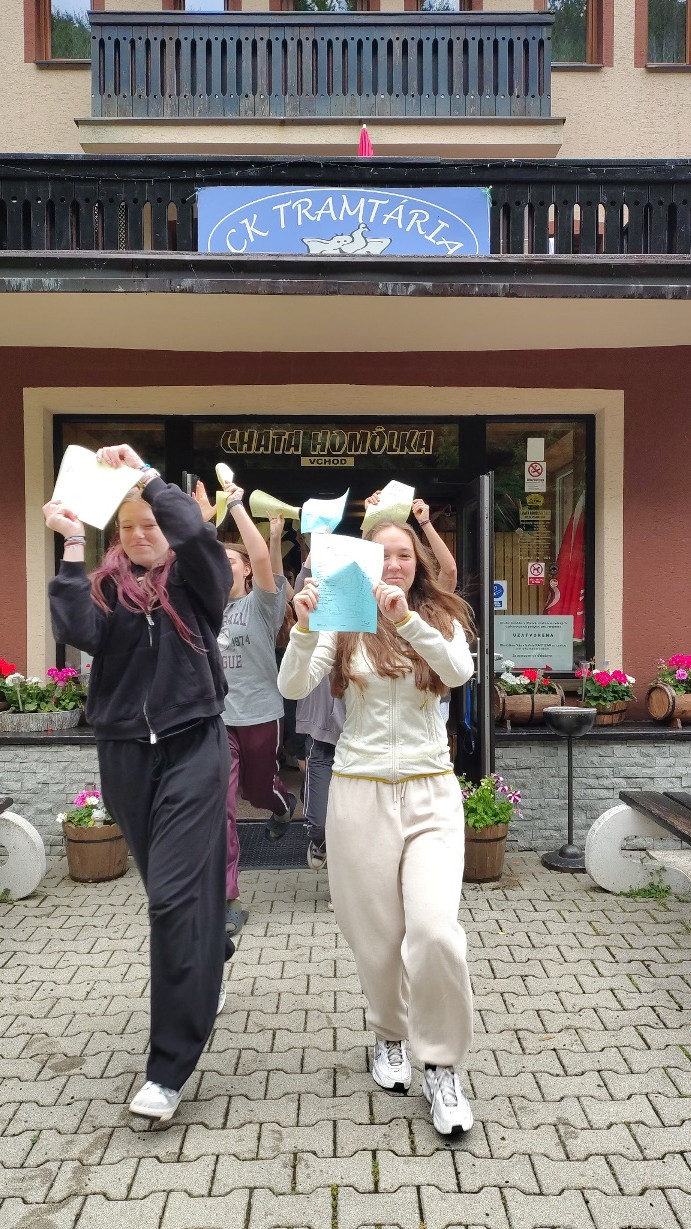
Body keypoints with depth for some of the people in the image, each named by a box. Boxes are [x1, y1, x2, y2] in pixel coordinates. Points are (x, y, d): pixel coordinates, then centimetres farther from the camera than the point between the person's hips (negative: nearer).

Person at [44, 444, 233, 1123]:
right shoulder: (105, 586, 7)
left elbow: (196, 532, -21)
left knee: (175, 895, -10)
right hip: (125, 754, 4)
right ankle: (211, 966, 47)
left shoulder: (194, 578, 1)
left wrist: (145, 475, -13)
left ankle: (169, 1066, -3)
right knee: (171, 886, 18)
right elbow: (80, 633, -14)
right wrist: (72, 545, -13)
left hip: (191, 747, -4)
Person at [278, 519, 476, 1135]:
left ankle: (442, 1065, 8)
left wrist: (407, 619, -30)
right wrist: (304, 627, -26)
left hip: (430, 791, 0)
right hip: (360, 794, 0)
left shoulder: (441, 618, 4)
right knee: (378, 937, 9)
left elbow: (460, 671, -17)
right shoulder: (345, 625, 2)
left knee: (436, 931, -14)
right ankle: (390, 1035, 37)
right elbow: (294, 687, -10)